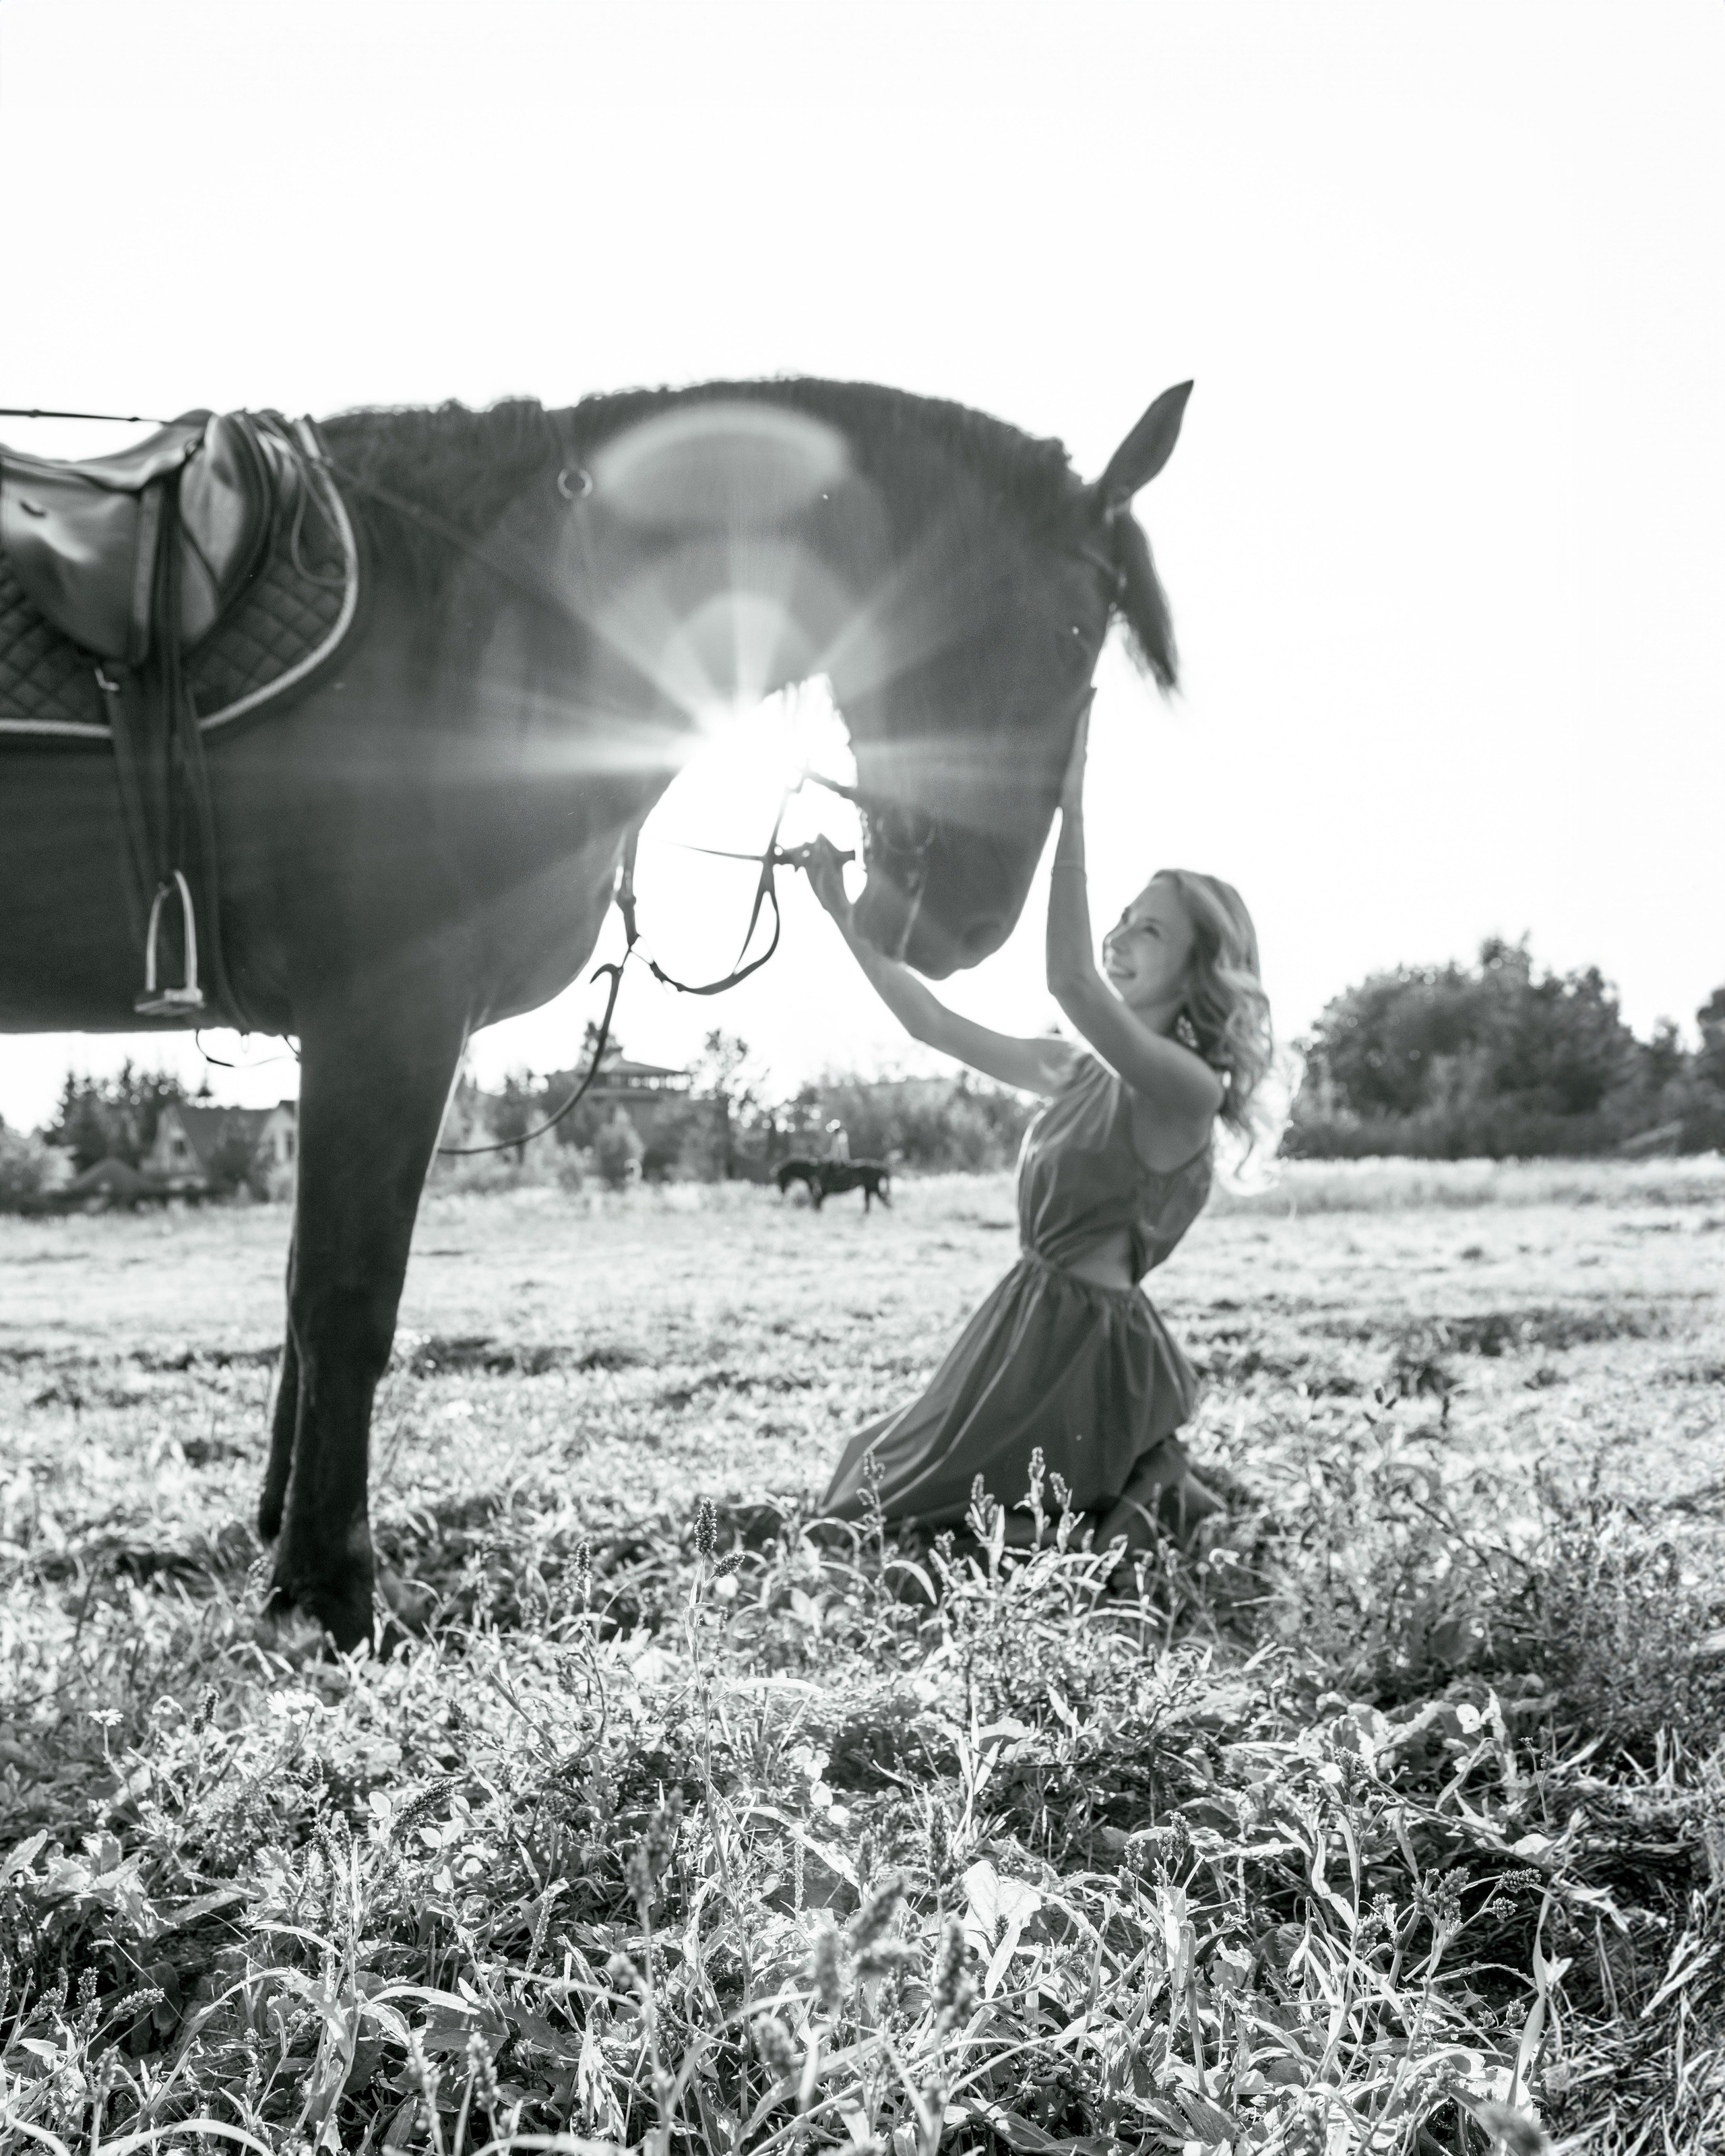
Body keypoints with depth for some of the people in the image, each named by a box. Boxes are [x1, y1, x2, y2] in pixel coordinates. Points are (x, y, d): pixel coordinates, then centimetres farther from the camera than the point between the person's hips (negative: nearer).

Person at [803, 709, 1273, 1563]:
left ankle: (1150, 1504, 3)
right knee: (875, 1482, 19)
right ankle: (1143, 1489, 16)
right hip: (1033, 1323, 9)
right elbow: (933, 1025, 13)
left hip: (1089, 1343, -9)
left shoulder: (1188, 1087, -17)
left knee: (884, 1515, 0)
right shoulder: (1081, 1071, 9)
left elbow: (1071, 981, -32)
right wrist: (842, 913, 7)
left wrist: (1070, 810, -33)